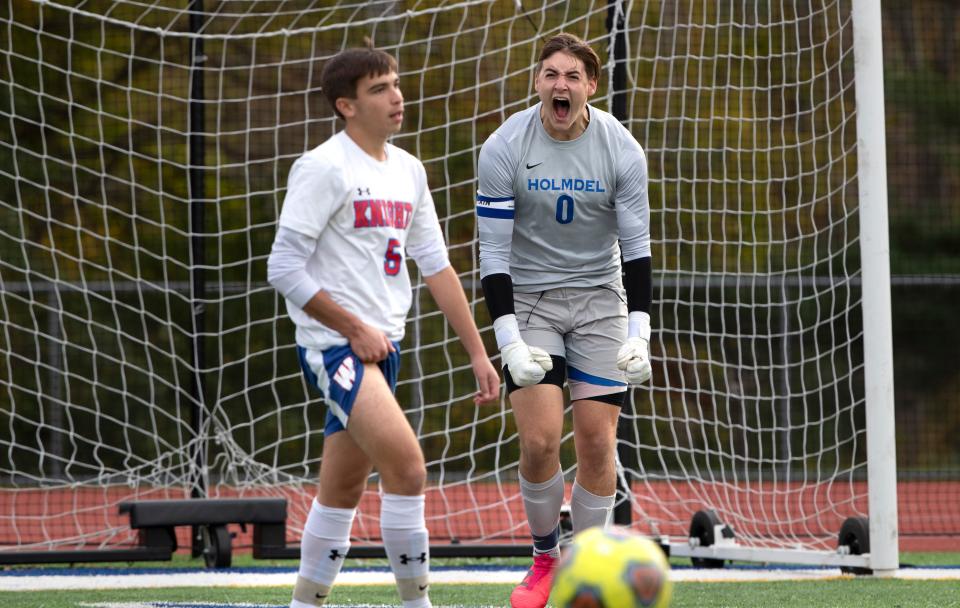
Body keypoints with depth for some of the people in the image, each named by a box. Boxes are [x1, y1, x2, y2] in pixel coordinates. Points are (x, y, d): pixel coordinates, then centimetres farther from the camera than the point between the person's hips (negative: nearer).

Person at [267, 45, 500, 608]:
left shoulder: (408, 170, 12)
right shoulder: (324, 168, -12)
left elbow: (436, 266, 17)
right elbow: (285, 269, -14)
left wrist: (478, 351, 13)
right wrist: (355, 330, -13)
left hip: (380, 348, 8)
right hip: (334, 345, -8)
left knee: (342, 493, 12)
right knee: (408, 466, -20)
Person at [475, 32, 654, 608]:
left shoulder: (622, 150, -10)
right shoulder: (503, 149, -13)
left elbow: (637, 246, -5)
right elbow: (494, 252, -11)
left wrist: (639, 333, -16)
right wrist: (510, 340, -19)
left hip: (599, 300, 1)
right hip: (528, 300, -1)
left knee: (598, 440, -5)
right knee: (540, 439, -13)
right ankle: (544, 558, 11)